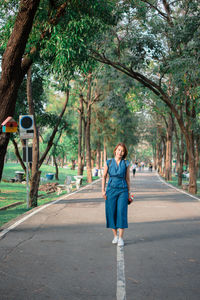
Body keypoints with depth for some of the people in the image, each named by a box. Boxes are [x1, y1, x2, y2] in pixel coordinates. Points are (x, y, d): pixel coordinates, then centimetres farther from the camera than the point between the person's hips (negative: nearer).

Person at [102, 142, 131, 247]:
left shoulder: (126, 163, 3)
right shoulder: (109, 162, 4)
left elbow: (127, 178, 8)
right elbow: (104, 176, 8)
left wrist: (129, 193, 8)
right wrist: (103, 190, 1)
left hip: (122, 190, -1)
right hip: (111, 190, 1)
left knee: (121, 213, -8)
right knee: (111, 213, 2)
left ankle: (121, 238, -3)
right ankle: (115, 235, 18)